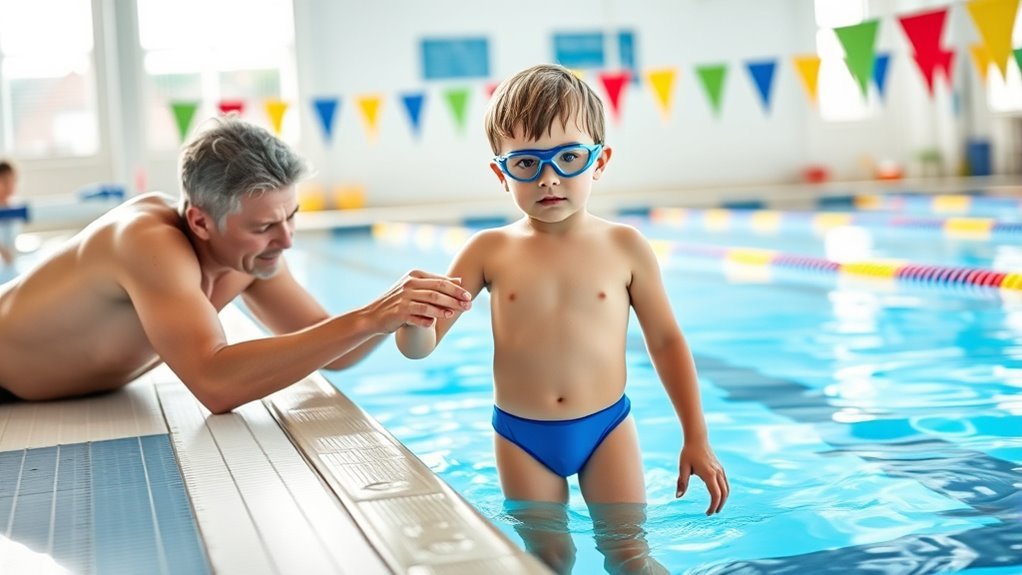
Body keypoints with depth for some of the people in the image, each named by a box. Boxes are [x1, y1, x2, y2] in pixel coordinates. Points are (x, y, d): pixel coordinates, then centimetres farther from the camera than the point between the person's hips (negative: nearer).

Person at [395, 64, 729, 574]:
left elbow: (666, 341, 2)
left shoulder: (624, 247, -6)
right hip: (521, 437, 1)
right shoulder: (489, 252, -5)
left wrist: (697, 440, 3)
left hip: (606, 427, 0)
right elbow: (421, 346, -5)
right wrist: (414, 316, -30)